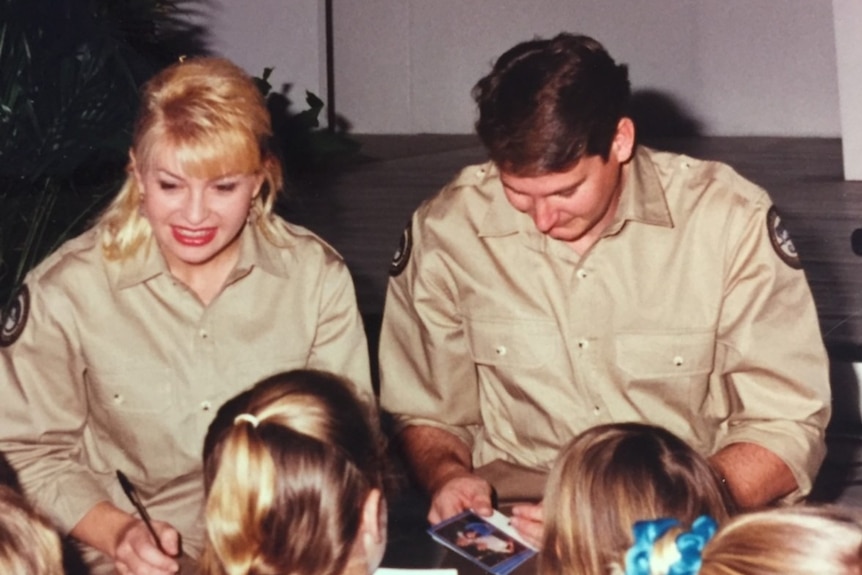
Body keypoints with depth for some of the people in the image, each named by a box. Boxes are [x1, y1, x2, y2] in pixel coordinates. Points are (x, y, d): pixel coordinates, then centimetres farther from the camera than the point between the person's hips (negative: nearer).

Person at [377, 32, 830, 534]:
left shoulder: (733, 221, -11)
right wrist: (448, 475, -14)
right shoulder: (444, 230, -5)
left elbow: (789, 428, -8)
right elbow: (426, 414, 8)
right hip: (511, 529, 0)